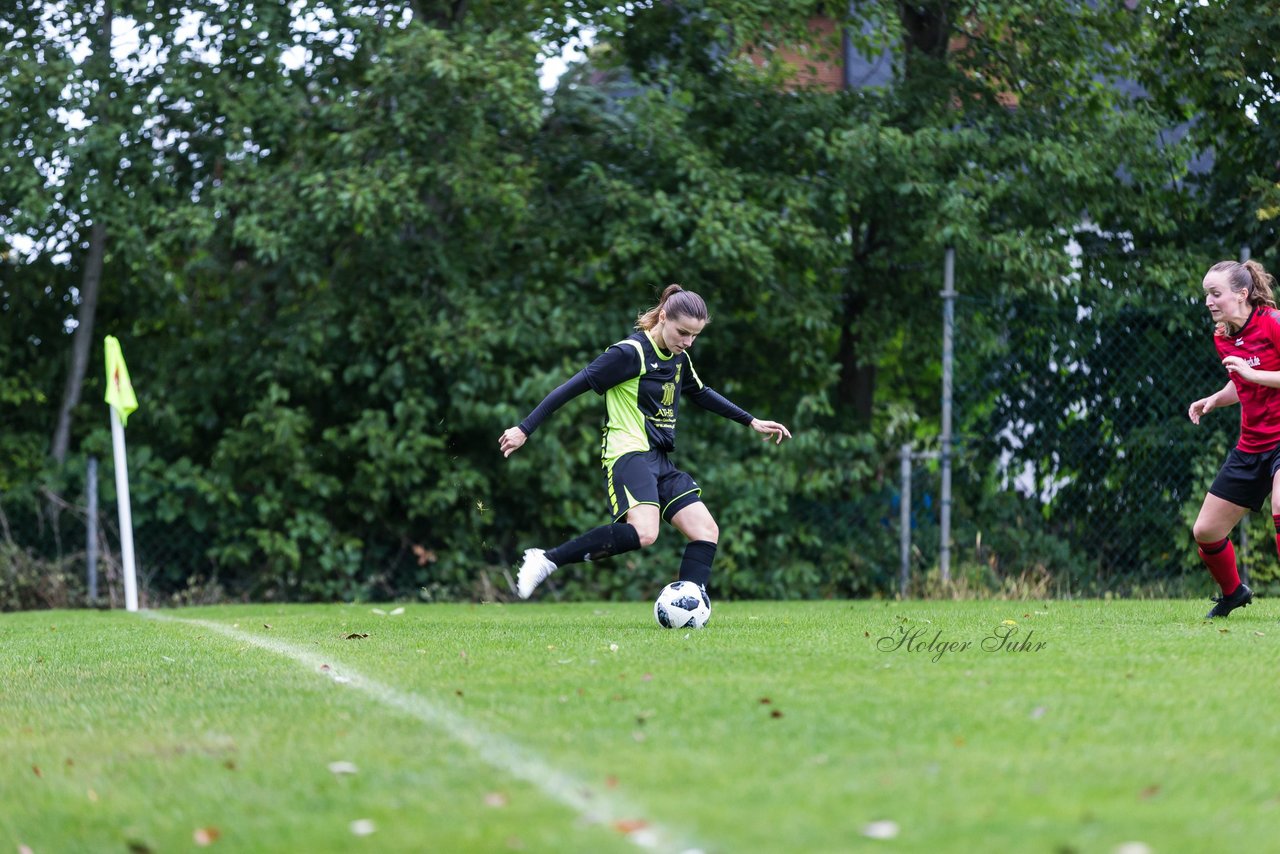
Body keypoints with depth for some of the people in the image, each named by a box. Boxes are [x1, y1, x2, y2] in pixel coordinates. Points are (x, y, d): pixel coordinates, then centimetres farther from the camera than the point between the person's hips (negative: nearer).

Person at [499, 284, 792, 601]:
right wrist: (525, 429, -13)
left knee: (706, 531, -3)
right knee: (643, 532, -32)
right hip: (628, 453, -9)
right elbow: (574, 387, -12)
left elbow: (702, 394, 34)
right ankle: (546, 560, -26)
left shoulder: (679, 359, 14)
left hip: (661, 461, 9)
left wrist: (752, 422, 35)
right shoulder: (630, 353, -12)